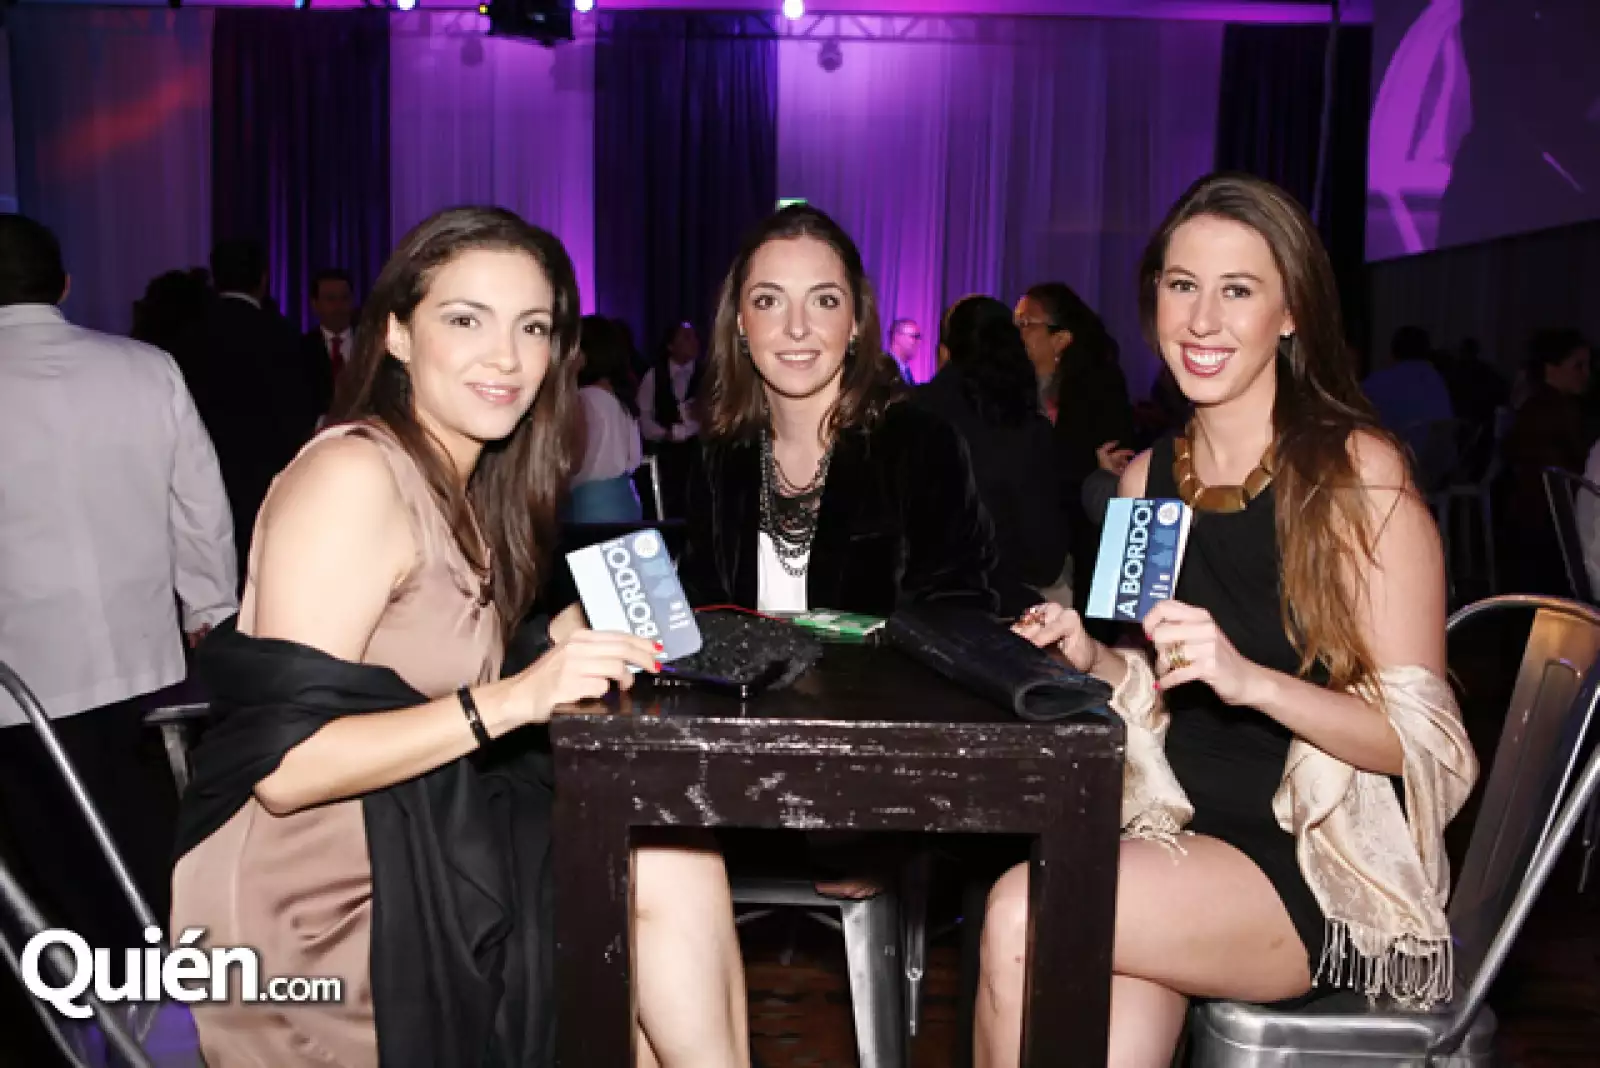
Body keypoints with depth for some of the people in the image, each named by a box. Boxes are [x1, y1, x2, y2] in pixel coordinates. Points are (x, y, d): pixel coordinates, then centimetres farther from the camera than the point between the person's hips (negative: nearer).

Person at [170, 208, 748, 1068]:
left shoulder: (471, 486, 9)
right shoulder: (352, 476, -17)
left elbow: (445, 694, 9)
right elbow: (284, 764, -21)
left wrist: (571, 646, -2)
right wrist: (512, 699, -28)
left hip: (420, 838, 7)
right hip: (319, 917, -7)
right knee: (672, 874, -12)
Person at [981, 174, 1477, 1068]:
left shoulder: (1357, 473, -9)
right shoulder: (1147, 477, 7)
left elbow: (1425, 741, -10)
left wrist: (1250, 677, -26)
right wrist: (1092, 658, -4)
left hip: (1327, 866, -4)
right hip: (1180, 830, 4)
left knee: (1022, 914, -26)